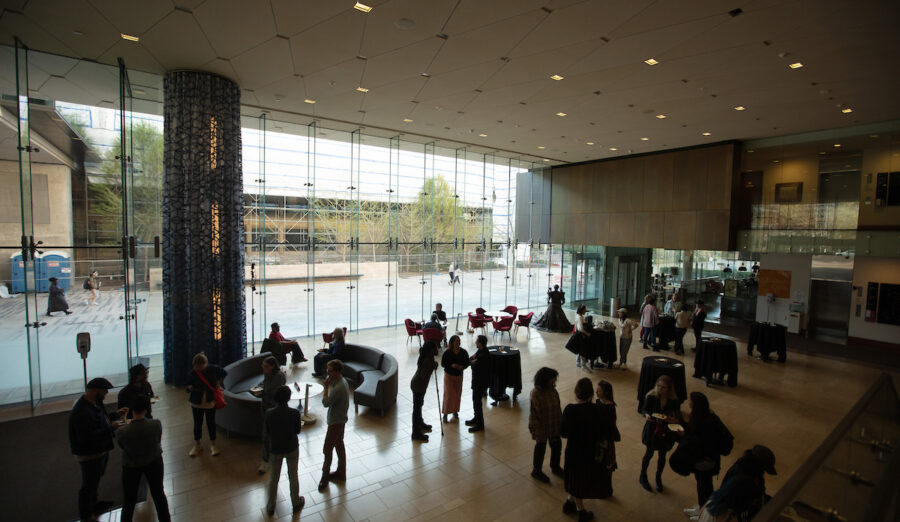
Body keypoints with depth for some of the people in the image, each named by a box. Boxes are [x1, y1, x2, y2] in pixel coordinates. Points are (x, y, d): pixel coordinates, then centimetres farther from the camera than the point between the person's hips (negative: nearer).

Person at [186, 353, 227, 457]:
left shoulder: (213, 369, -12)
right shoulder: (193, 373, -12)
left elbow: (224, 373, 7)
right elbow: (188, 384, 2)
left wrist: (218, 381, -3)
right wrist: (190, 387, -20)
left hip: (210, 402, 0)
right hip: (197, 403, 1)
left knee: (211, 422, 9)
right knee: (197, 423, 11)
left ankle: (212, 445, 23)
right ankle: (196, 445, 29)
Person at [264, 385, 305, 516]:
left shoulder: (269, 413, -20)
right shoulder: (295, 413, -24)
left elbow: (266, 430, -5)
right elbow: (297, 430, -10)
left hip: (275, 449, 1)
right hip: (292, 448, -1)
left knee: (274, 477, 22)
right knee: (293, 476, 19)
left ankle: (270, 507, 37)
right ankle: (296, 503, 37)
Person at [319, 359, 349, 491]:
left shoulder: (338, 387, -31)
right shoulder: (342, 381, 1)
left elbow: (325, 403, -24)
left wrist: (326, 387, -20)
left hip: (336, 421, -10)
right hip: (340, 419, 10)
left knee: (327, 449, 5)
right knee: (339, 445, 21)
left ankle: (325, 476, 21)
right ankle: (341, 472, 35)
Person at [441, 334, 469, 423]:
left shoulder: (464, 352, -12)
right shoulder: (447, 353, -19)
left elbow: (467, 363, -1)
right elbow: (443, 363, -11)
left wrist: (462, 367, -22)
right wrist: (451, 365, -27)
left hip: (459, 375, 3)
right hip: (449, 375, -3)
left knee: (458, 394, 11)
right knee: (448, 394, -4)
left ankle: (455, 411, 31)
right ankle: (445, 414, 9)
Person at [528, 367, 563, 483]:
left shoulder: (553, 390, -8)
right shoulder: (536, 394, -28)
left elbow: (557, 407, 5)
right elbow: (534, 415, -22)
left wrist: (561, 423, 11)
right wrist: (537, 434, -18)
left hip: (554, 424, 7)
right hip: (541, 426, -6)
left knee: (557, 444, 20)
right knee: (540, 448, 12)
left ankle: (555, 467, 47)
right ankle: (536, 471, 37)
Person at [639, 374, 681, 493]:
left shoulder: (674, 400, -15)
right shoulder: (651, 396, -19)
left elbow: (677, 414, -2)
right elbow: (644, 410, -9)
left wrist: (675, 419, -24)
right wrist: (647, 415, -30)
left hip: (666, 431, 2)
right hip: (652, 429, -1)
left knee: (662, 455, 18)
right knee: (649, 453, 14)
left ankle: (658, 478, 43)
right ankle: (643, 477, 37)